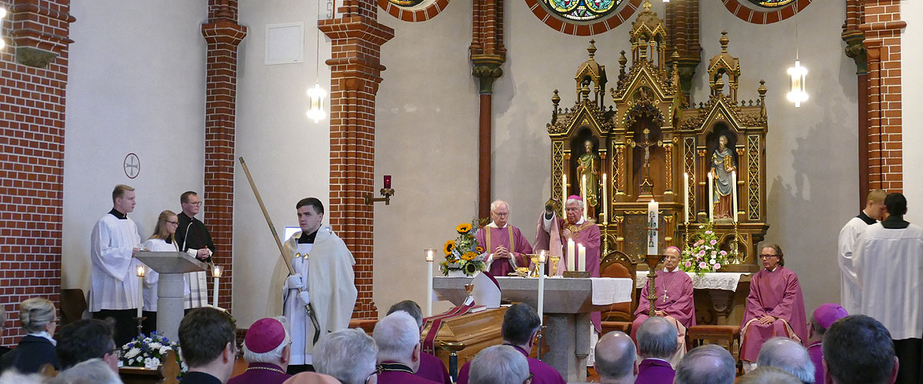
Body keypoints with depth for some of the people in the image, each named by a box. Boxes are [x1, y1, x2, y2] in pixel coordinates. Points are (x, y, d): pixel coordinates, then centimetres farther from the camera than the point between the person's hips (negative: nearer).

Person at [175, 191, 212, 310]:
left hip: (200, 272, 8)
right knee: (185, 308, -13)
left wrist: (207, 253, 4)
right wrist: (196, 253, -12)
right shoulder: (178, 223, -7)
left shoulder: (200, 225, 20)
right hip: (184, 272, -8)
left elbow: (211, 246, 26)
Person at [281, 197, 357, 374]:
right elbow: (280, 282, 16)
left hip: (319, 316, -5)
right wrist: (289, 282, -6)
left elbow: (344, 288, -6)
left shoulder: (333, 245, -2)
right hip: (293, 317, 5)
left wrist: (312, 296, -13)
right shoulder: (291, 245, 14)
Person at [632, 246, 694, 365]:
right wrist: (650, 310, -7)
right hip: (651, 312, 3)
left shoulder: (685, 278, 13)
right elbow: (644, 296, 15)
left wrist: (665, 312, -10)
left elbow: (685, 301, 2)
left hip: (674, 314, -3)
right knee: (638, 323, -31)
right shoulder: (655, 276, 23)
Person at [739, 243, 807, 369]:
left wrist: (773, 316, -17)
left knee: (779, 326, -36)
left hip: (782, 315, -3)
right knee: (752, 327, -29)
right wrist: (761, 315, -11)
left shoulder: (790, 276, 4)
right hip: (761, 315, 3)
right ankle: (753, 366, -32)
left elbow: (789, 301, -5)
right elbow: (752, 300, 9)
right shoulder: (756, 278, 17)